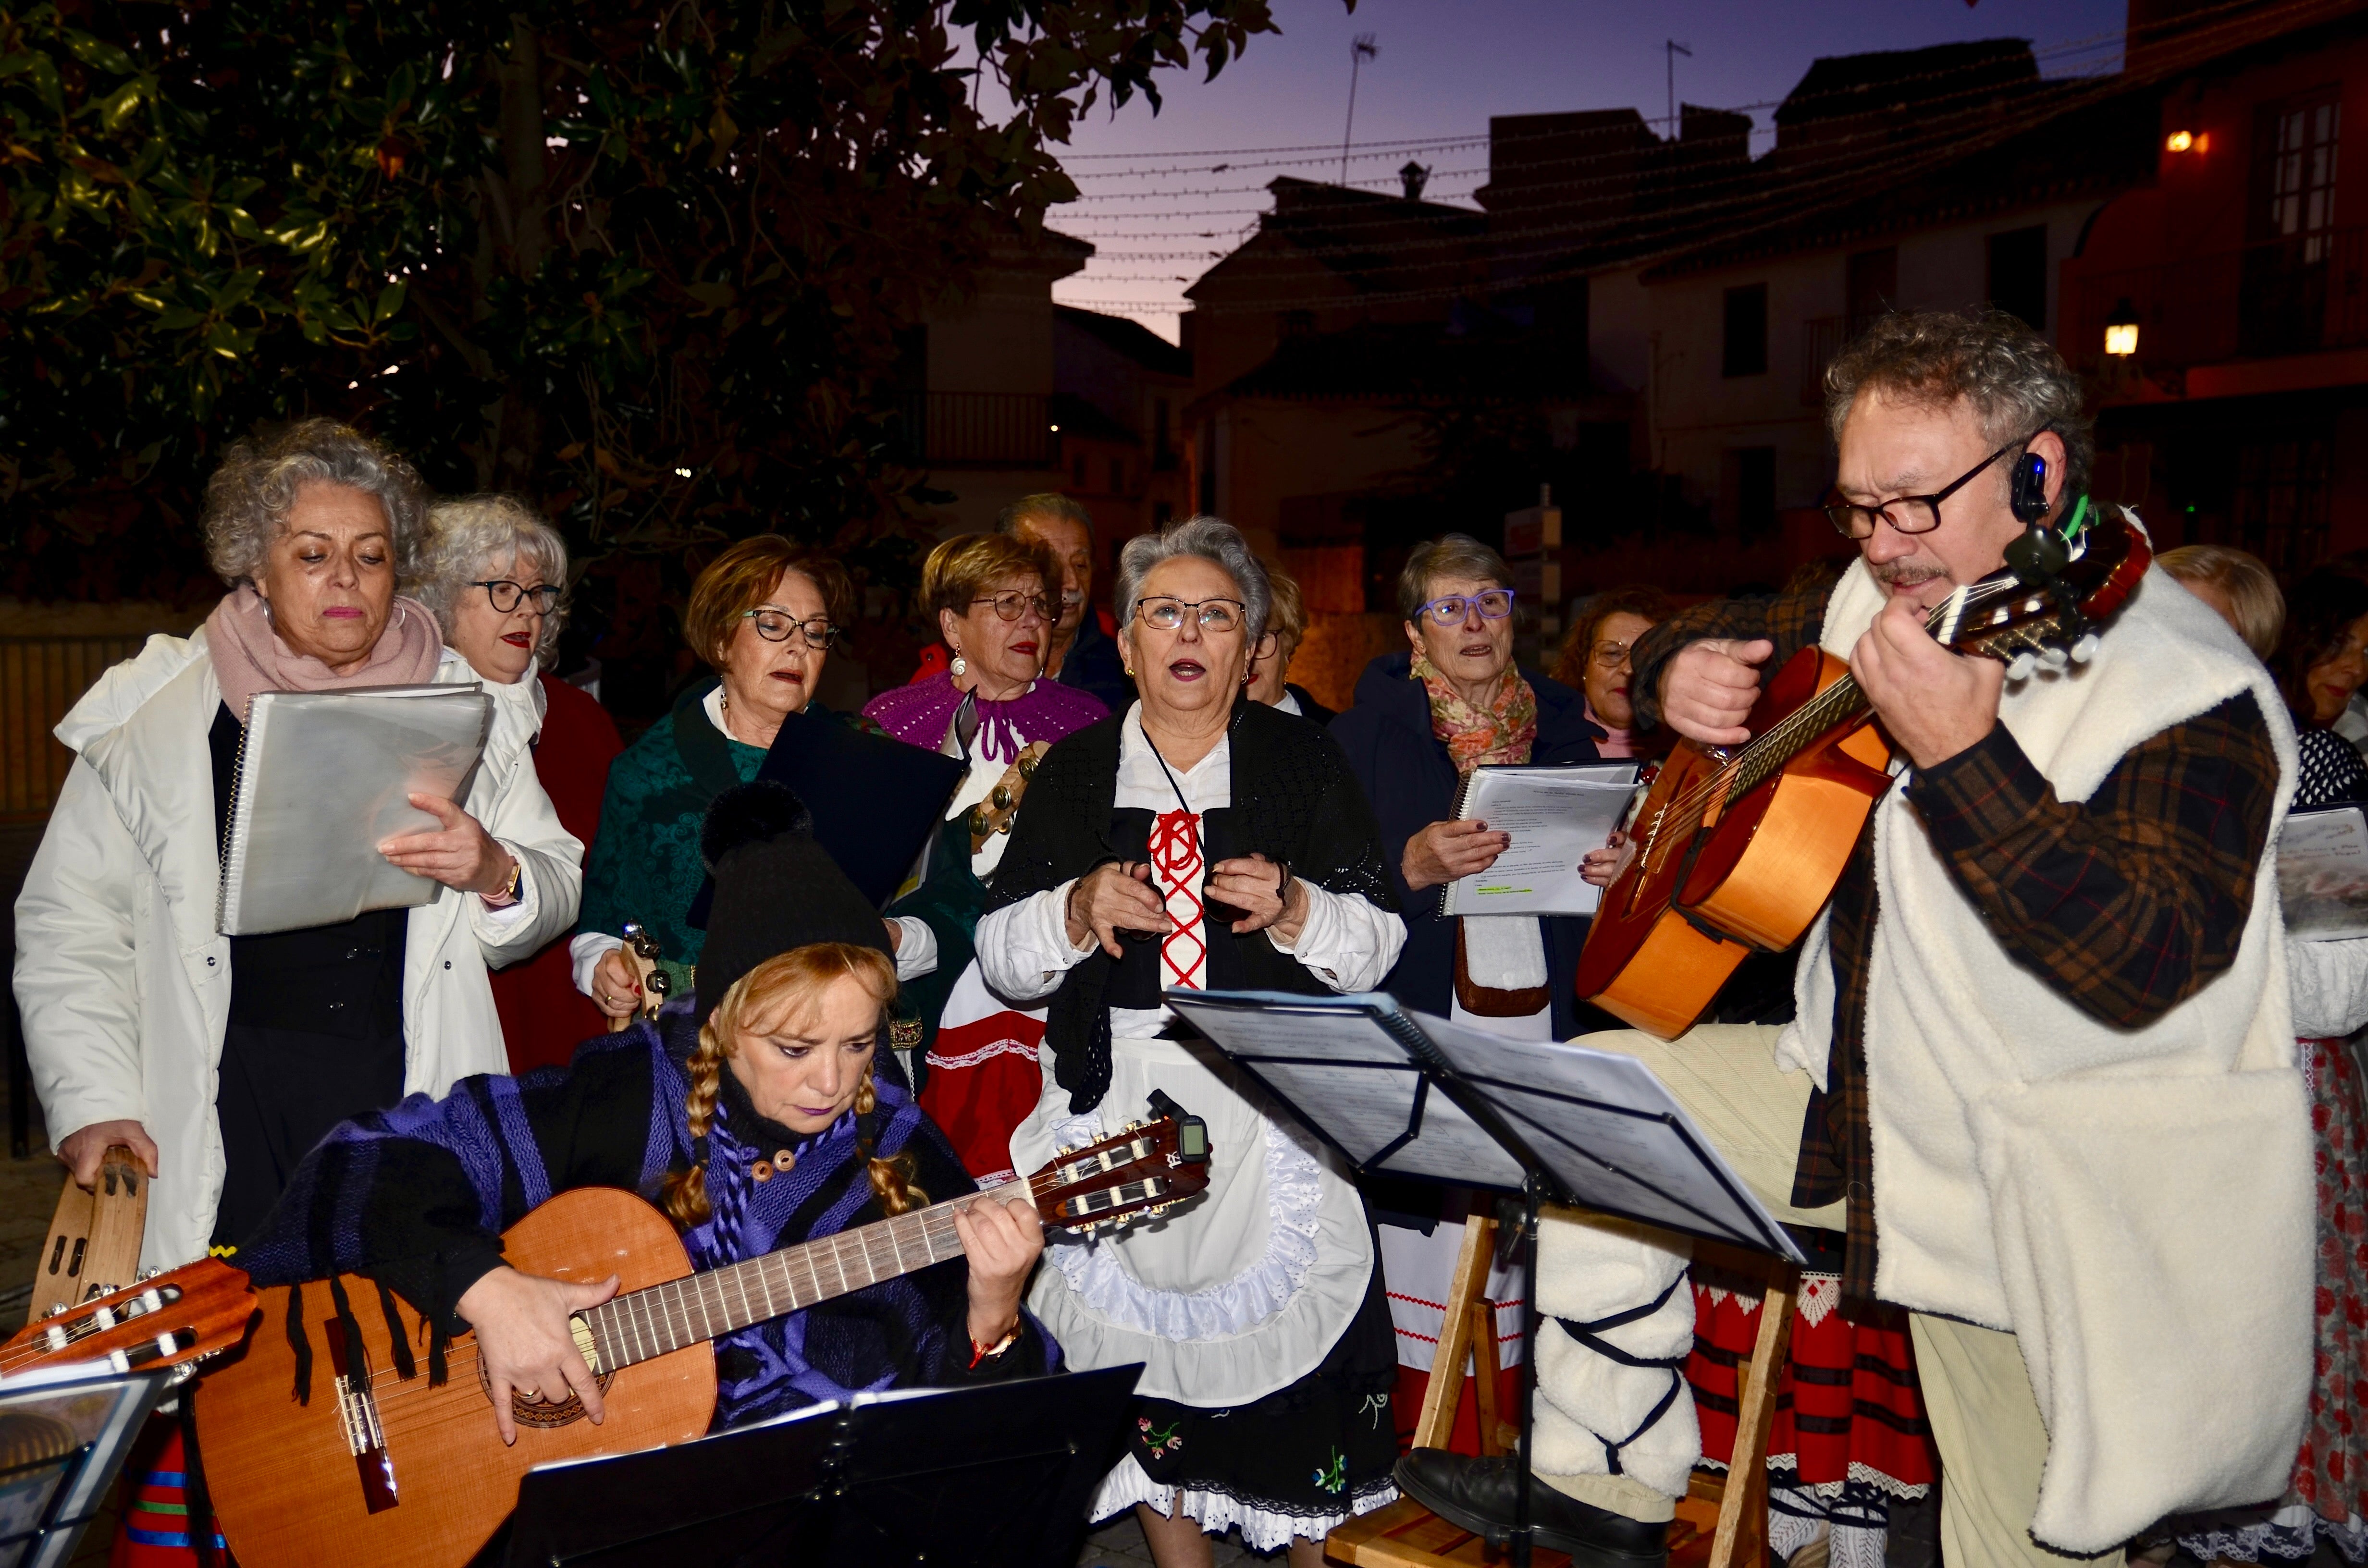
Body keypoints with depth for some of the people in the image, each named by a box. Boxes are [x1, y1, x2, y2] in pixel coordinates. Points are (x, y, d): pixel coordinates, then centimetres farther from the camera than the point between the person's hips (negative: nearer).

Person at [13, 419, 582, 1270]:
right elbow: (71, 923, 5)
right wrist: (94, 1102, -2)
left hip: (413, 1096, 1)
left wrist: (498, 876, -10)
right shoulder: (156, 712, 5)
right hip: (230, 1112, -1)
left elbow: (560, 889, 11)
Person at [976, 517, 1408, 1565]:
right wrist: (1078, 914, -13)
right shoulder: (1075, 770, 9)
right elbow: (1000, 956, 6)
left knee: (1290, 1337, -2)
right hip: (1116, 1100, 2)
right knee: (1137, 1350, 8)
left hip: (1275, 1109, -1)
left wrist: (1292, 914, -17)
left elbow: (1376, 943, 3)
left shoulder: (1303, 760, 6)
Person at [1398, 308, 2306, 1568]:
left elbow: (2142, 968, -33)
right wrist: (1679, 671, -8)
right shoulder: (1881, 605, 0)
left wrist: (1961, 755, -40)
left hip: (2054, 1205, -6)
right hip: (1866, 1096, 7)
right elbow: (1713, 637, 16)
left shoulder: (2189, 696, -22)